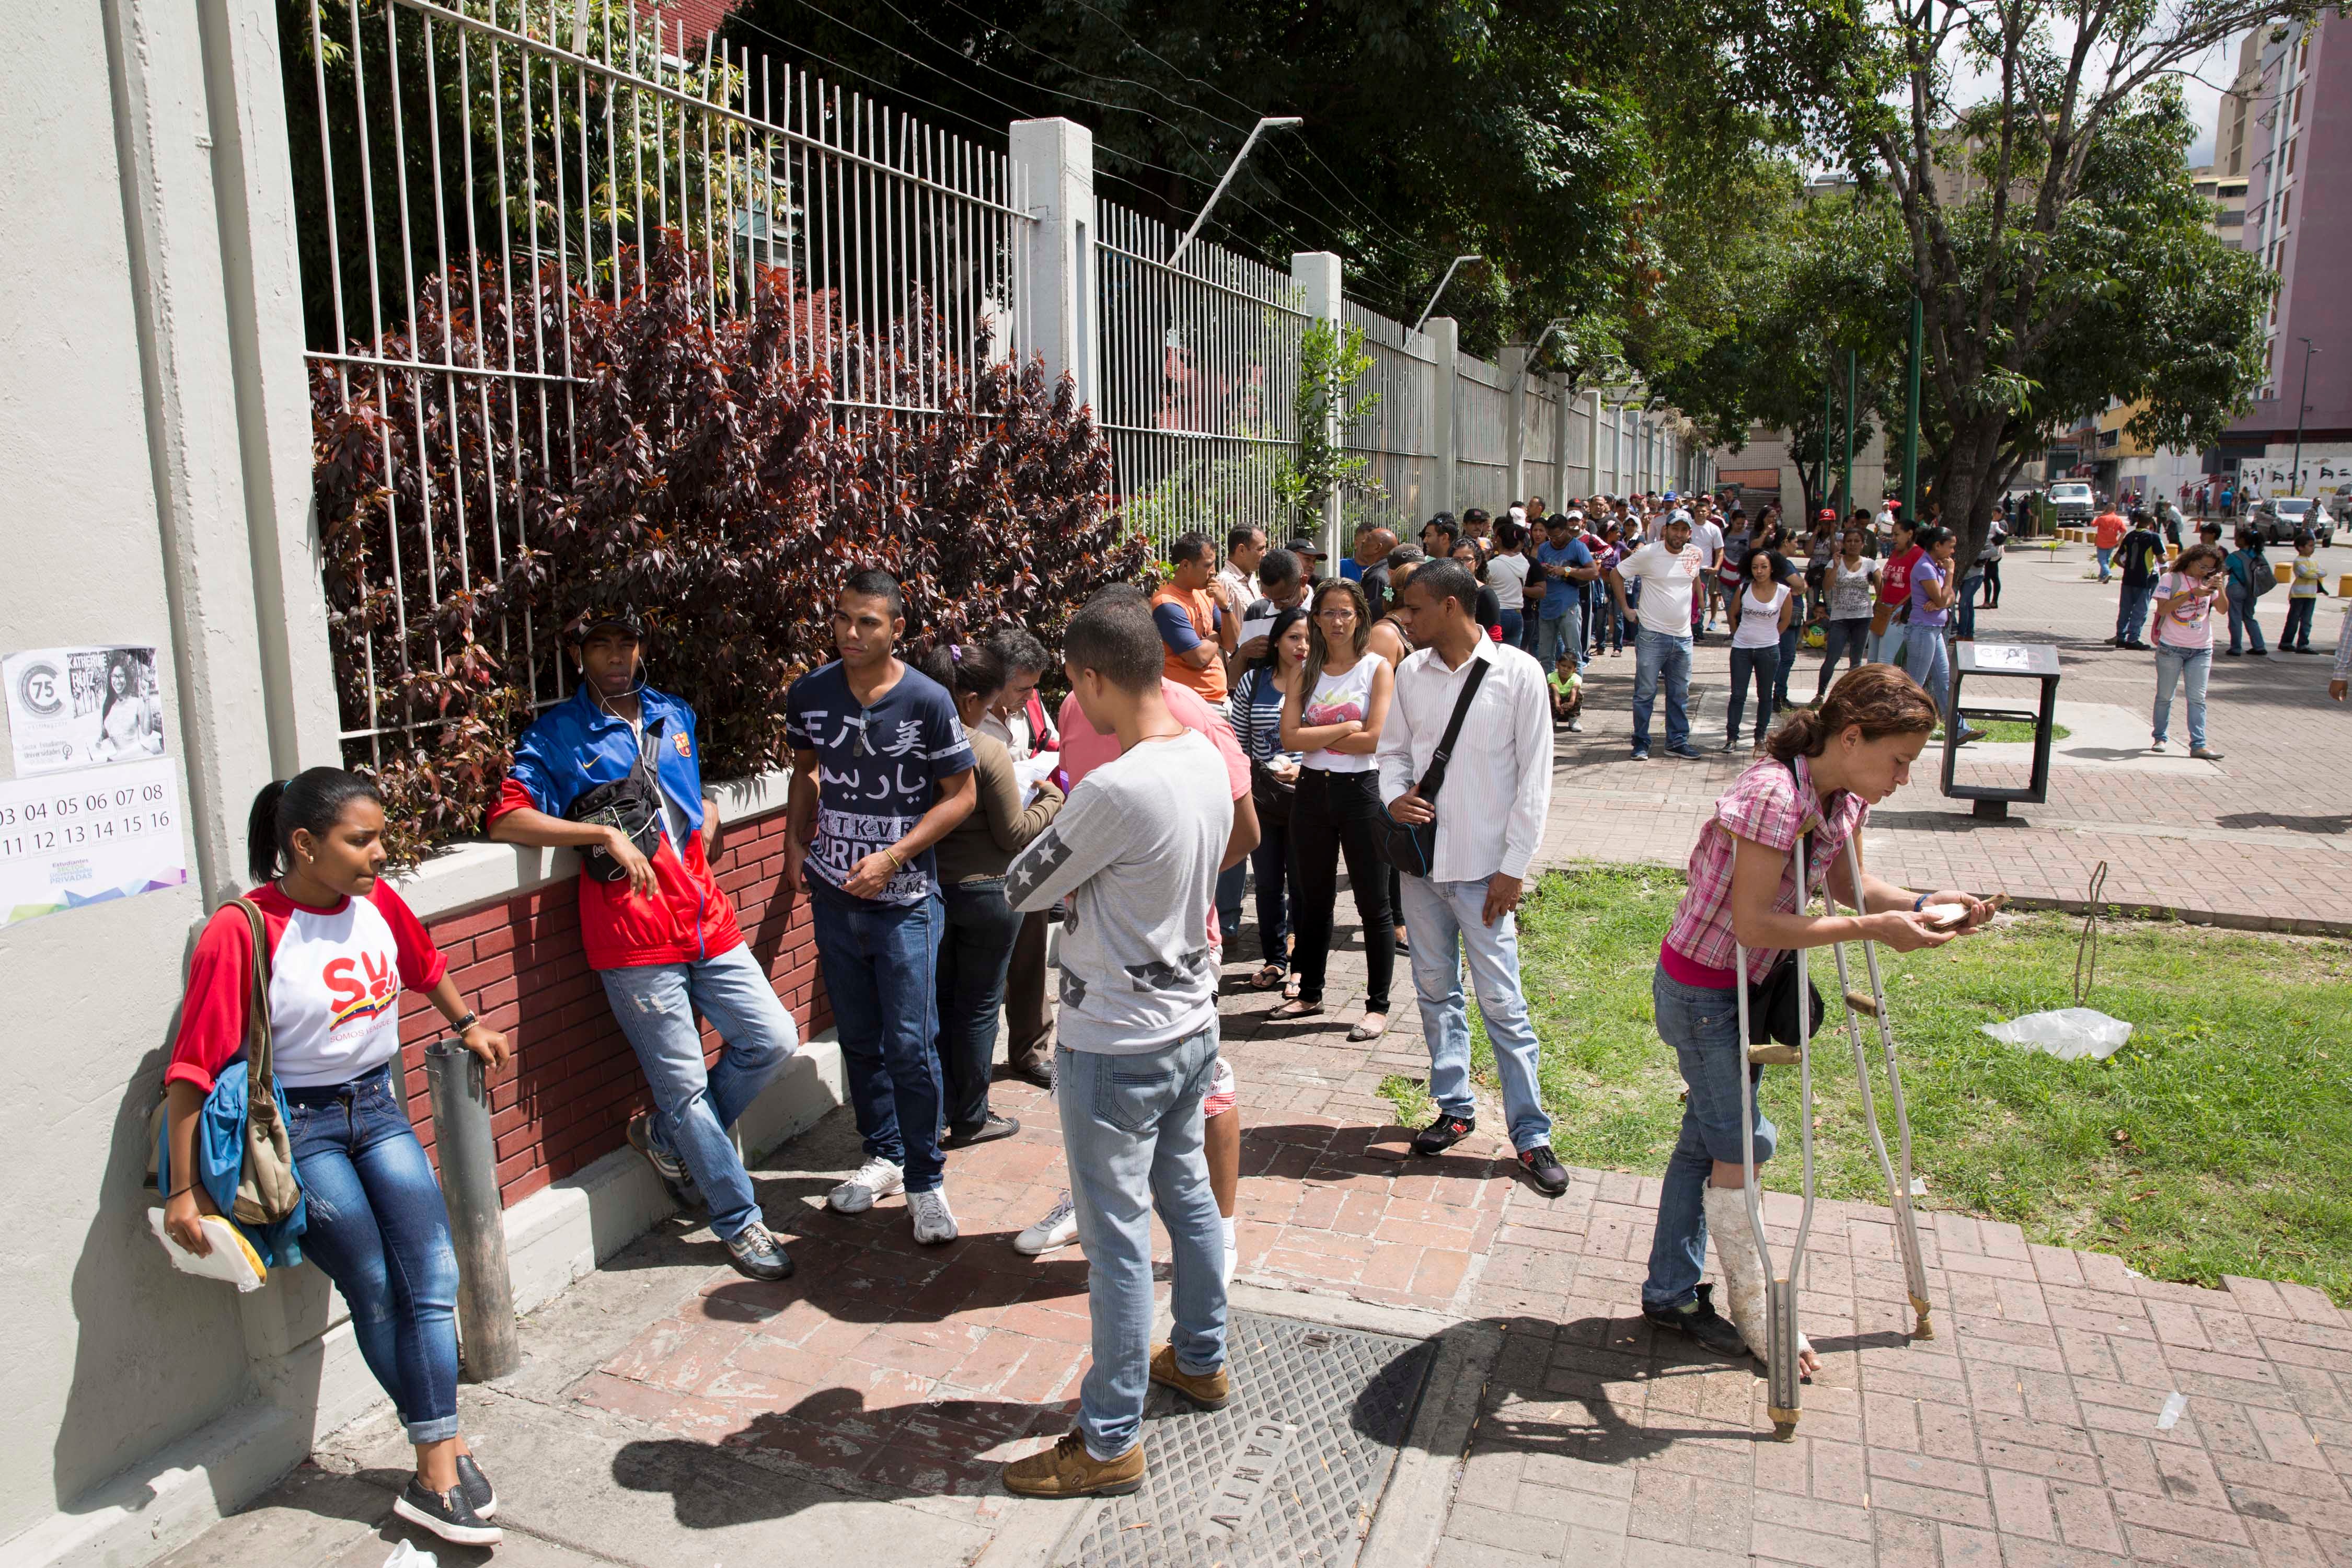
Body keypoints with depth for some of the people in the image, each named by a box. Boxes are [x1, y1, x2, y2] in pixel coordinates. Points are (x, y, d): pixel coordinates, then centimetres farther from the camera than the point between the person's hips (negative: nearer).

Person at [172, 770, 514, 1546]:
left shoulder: (376, 901, -3)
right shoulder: (242, 931, -19)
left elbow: (425, 966, 20)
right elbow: (193, 1067, -16)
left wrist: (467, 1025, 32)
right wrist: (183, 1189, -13)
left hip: (379, 1108, 6)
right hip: (297, 1126, -5)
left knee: (433, 1278, -3)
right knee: (375, 1293, 0)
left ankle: (435, 1474, 5)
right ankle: (447, 1448, 16)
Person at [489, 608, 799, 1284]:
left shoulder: (675, 717, 17)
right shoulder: (556, 734, 1)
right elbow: (507, 820, -11)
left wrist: (706, 819, 11)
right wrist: (604, 833, -18)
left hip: (706, 920, 6)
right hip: (633, 937, -5)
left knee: (773, 1040, 2)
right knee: (685, 1083, 1)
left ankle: (666, 1136, 24)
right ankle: (740, 1222, 15)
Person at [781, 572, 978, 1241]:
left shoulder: (928, 701, -13)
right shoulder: (810, 693, 0)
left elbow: (961, 794, -9)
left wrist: (893, 857, -17)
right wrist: (796, 843, 5)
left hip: (904, 901, -4)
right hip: (833, 895, 4)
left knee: (911, 1045, -4)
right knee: (859, 1039, 16)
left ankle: (925, 1181, 13)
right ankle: (883, 1155, 34)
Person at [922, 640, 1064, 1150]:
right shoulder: (988, 753, -20)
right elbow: (1014, 834, -13)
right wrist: (1052, 798, 2)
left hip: (929, 890, 5)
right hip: (985, 892, -5)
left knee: (938, 1004, 15)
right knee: (978, 1007, 9)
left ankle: (936, 1118, 22)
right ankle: (970, 1119, 21)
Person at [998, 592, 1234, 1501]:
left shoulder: (1113, 792, -28)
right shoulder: (1206, 759, -1)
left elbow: (1024, 889, -15)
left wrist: (1051, 842, 4)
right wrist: (1083, 871, 3)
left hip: (1117, 1047, -8)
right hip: (1192, 1020, 9)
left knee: (1118, 1238, 5)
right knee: (1187, 1196, 24)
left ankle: (1110, 1442, 20)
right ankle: (1200, 1361, 44)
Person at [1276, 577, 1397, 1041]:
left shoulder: (1377, 668, -4)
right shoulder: (1306, 672, 5)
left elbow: (1374, 739, -16)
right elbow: (1290, 737, -7)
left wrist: (1316, 735, -9)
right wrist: (1345, 728, -12)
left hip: (1360, 791, -4)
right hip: (1313, 790, 4)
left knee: (1373, 904, 3)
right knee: (1314, 899, 16)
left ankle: (1378, 1006, 12)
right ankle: (1309, 993, 30)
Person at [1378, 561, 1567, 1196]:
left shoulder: (1517, 673, -9)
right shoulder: (1411, 672, 3)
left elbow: (1534, 776, -7)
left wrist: (1514, 868, -8)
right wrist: (1394, 796, -9)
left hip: (1484, 869, -5)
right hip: (1422, 858, 5)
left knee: (1502, 1003, -2)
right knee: (1436, 991, 14)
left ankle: (1532, 1136, 10)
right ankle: (1455, 1108, 30)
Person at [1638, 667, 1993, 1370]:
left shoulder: (1844, 798, -2)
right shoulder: (1773, 797, -29)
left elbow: (1846, 885, 13)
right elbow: (1752, 922, -29)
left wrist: (1923, 904, -4)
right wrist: (1872, 929, -27)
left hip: (1744, 987, 9)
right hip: (1699, 988, -9)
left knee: (1707, 1139, 16)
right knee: (1742, 1143, 1)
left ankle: (1671, 1293, 29)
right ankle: (1753, 1312, 18)